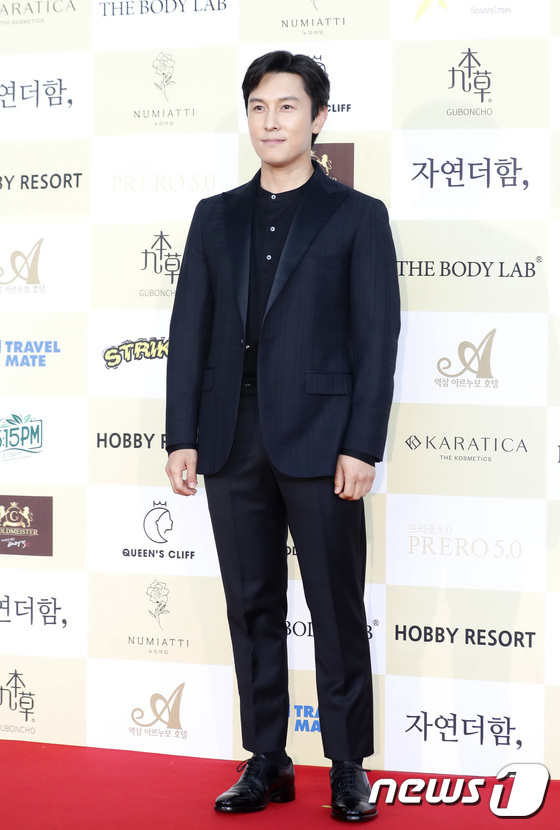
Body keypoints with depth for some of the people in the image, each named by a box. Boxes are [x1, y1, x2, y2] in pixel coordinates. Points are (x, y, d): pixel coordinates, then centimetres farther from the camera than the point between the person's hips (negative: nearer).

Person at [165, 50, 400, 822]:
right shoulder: (216, 217, 13)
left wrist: (362, 446, -11)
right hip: (233, 441, 4)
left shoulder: (357, 216, 3)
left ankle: (348, 769, 11)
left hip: (319, 441, -4)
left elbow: (376, 338, -3)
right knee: (253, 608, 9)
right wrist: (182, 435, 2)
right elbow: (189, 330, 10)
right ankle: (266, 763, 19)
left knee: (338, 612, 2)